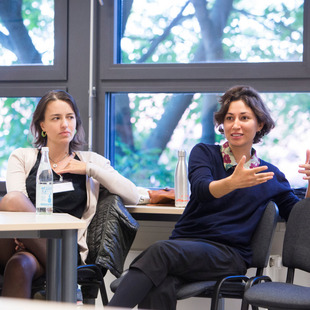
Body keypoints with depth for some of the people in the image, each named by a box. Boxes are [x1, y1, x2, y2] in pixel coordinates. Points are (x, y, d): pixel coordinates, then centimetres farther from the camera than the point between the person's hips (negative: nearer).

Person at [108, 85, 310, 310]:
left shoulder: (270, 175, 16)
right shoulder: (204, 153, 13)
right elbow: (201, 190, -8)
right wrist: (233, 182, -30)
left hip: (229, 255, -1)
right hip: (185, 242, 1)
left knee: (161, 251, -35)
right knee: (160, 288, -39)